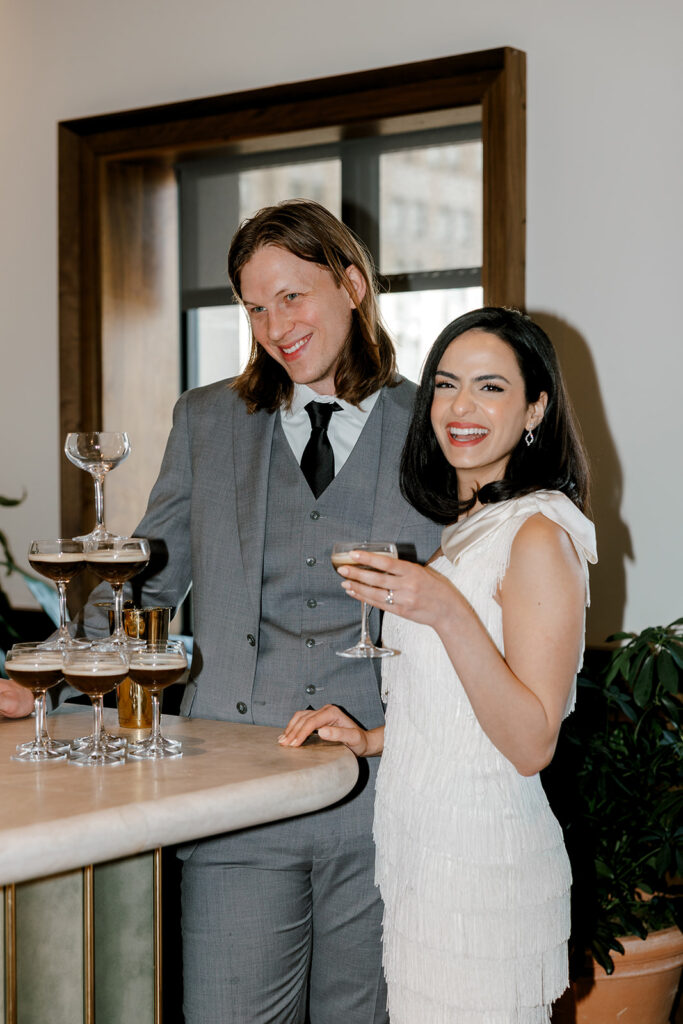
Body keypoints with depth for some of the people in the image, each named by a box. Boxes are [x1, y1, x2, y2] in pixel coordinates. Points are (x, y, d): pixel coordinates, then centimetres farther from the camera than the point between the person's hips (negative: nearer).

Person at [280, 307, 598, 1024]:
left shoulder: (538, 535, -14)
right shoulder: (459, 530, 13)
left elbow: (531, 744, -19)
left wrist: (448, 614, -28)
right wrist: (372, 739, 6)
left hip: (483, 860, -8)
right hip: (417, 852, 8)